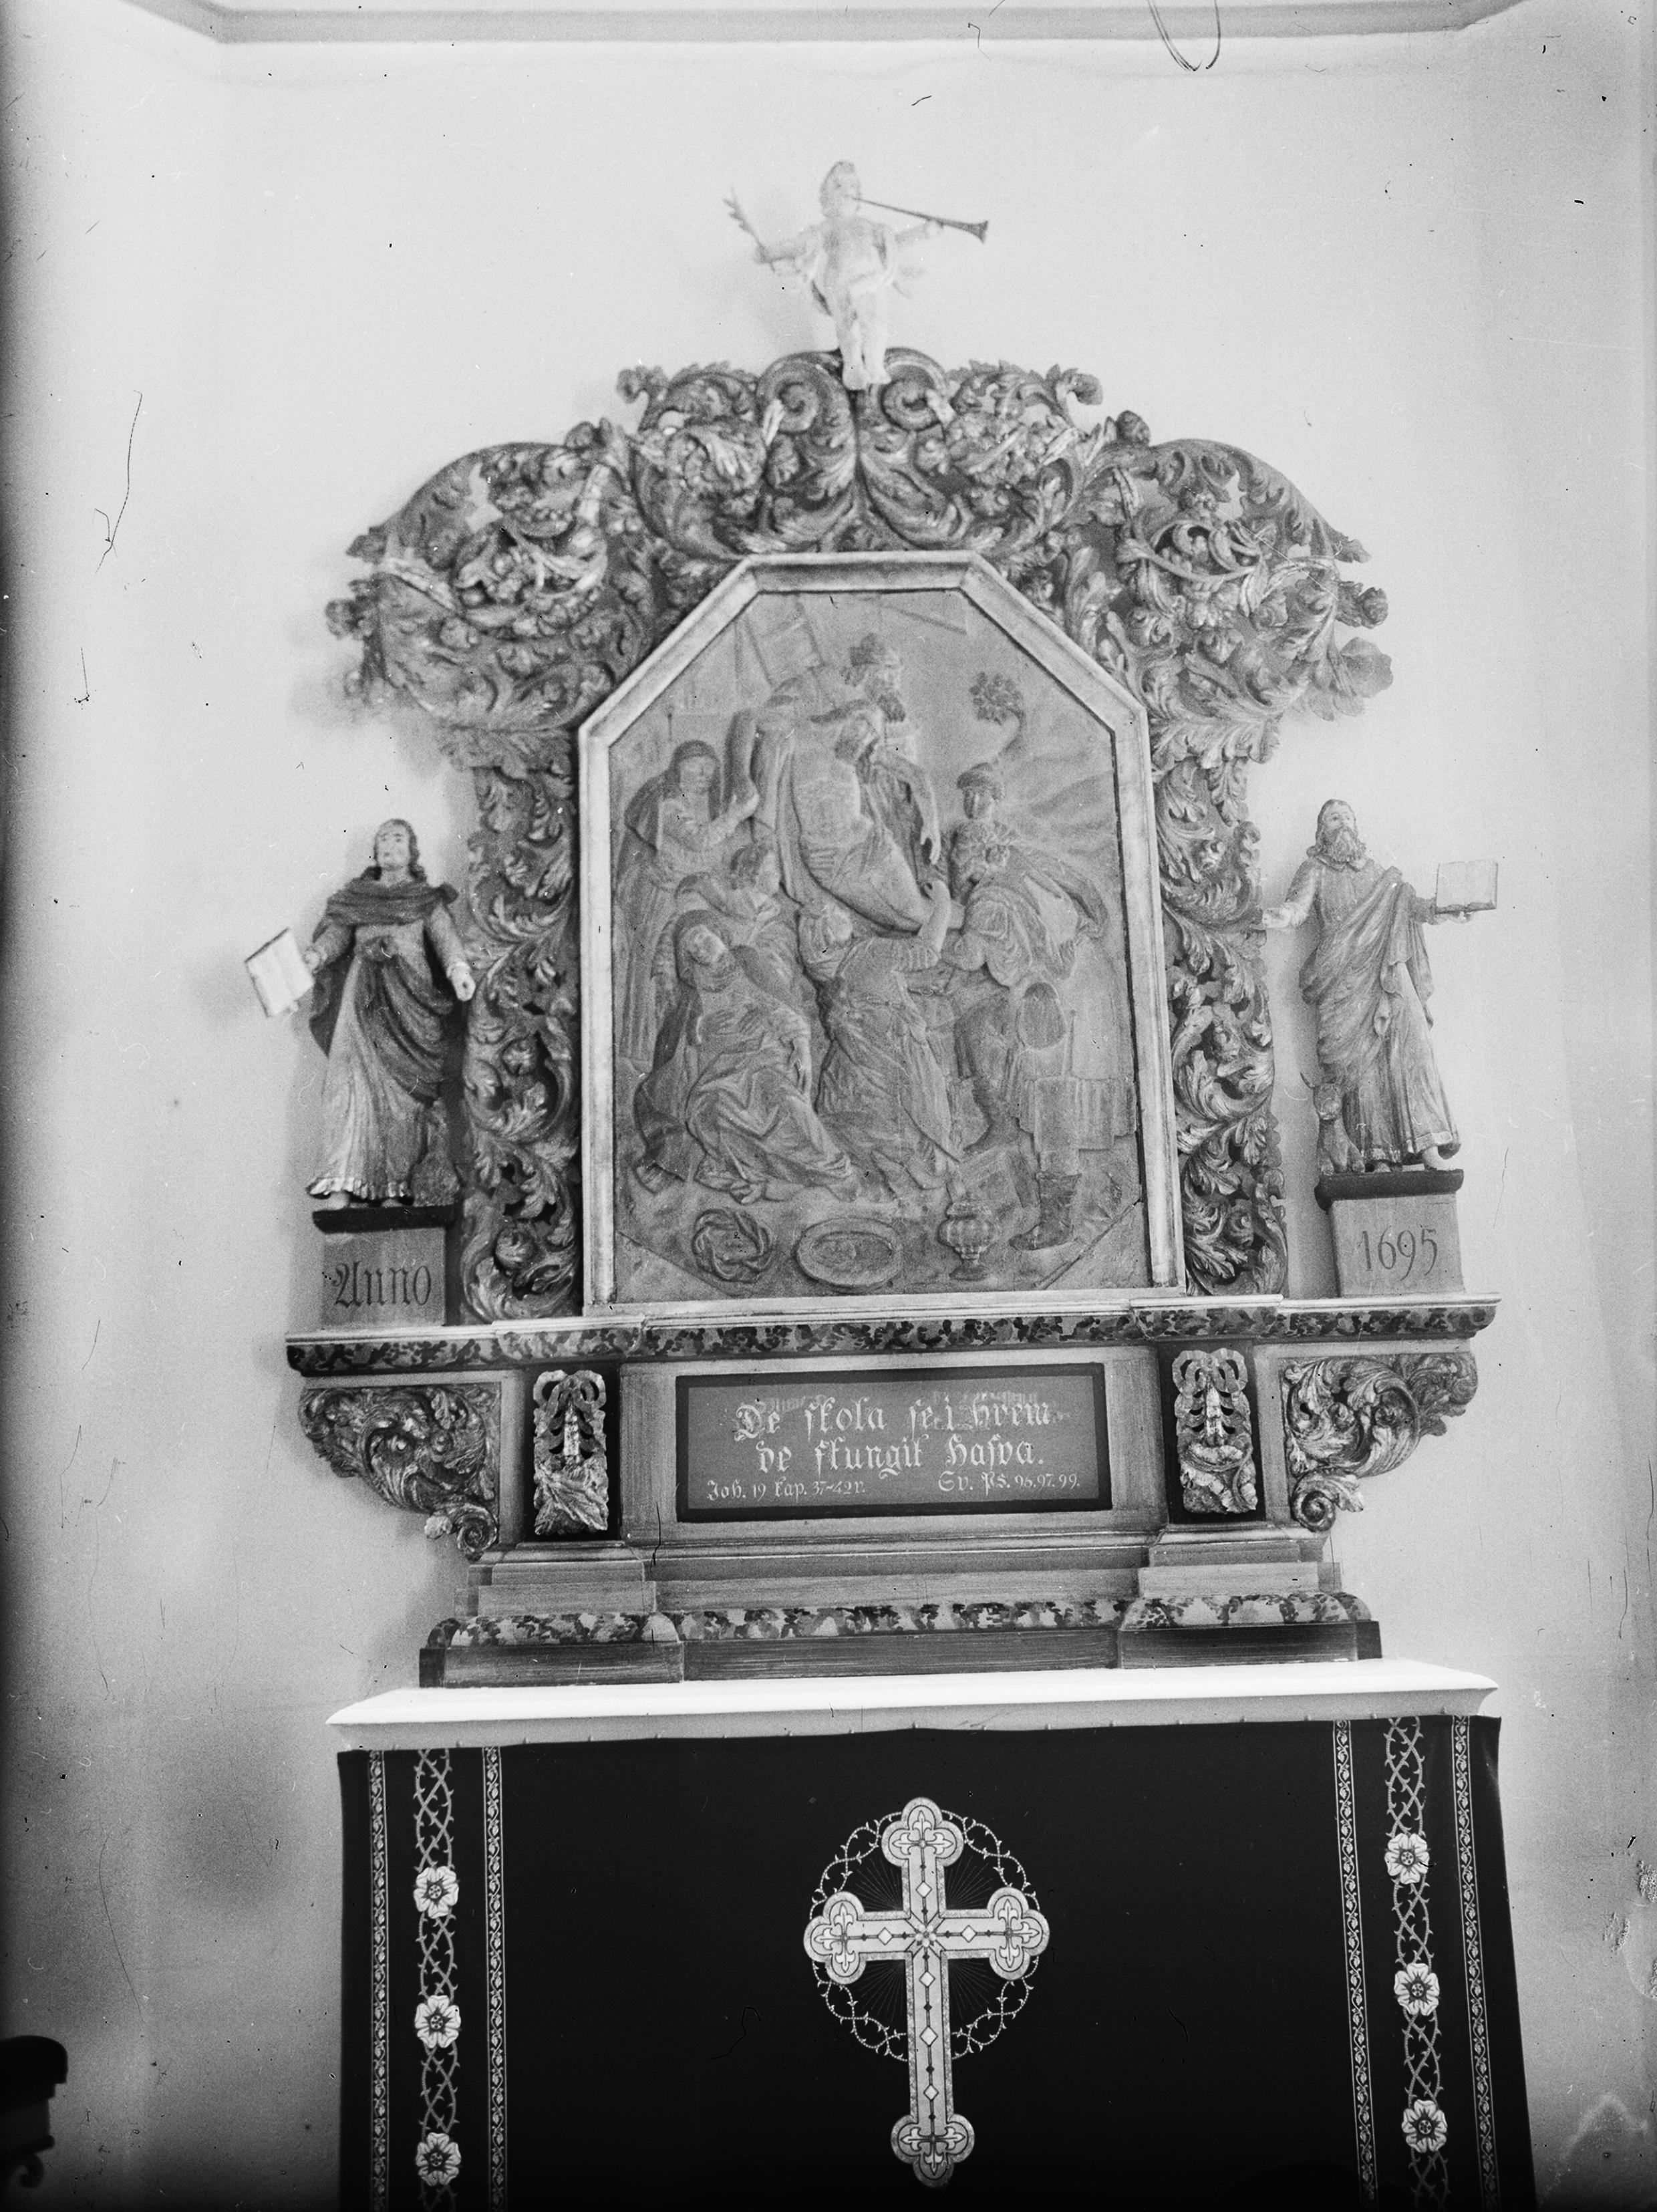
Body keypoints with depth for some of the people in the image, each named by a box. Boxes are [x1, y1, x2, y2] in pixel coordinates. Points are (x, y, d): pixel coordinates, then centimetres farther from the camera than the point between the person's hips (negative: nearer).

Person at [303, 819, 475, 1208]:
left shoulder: (428, 899, 15)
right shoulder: (355, 897, 20)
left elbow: (444, 935, -1)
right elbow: (336, 932, 7)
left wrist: (458, 966, -23)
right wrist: (313, 956, -16)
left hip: (410, 999, -1)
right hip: (362, 998, 1)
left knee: (403, 1091, -8)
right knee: (352, 1080, -13)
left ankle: (394, 1187, -8)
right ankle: (341, 1185, -22)